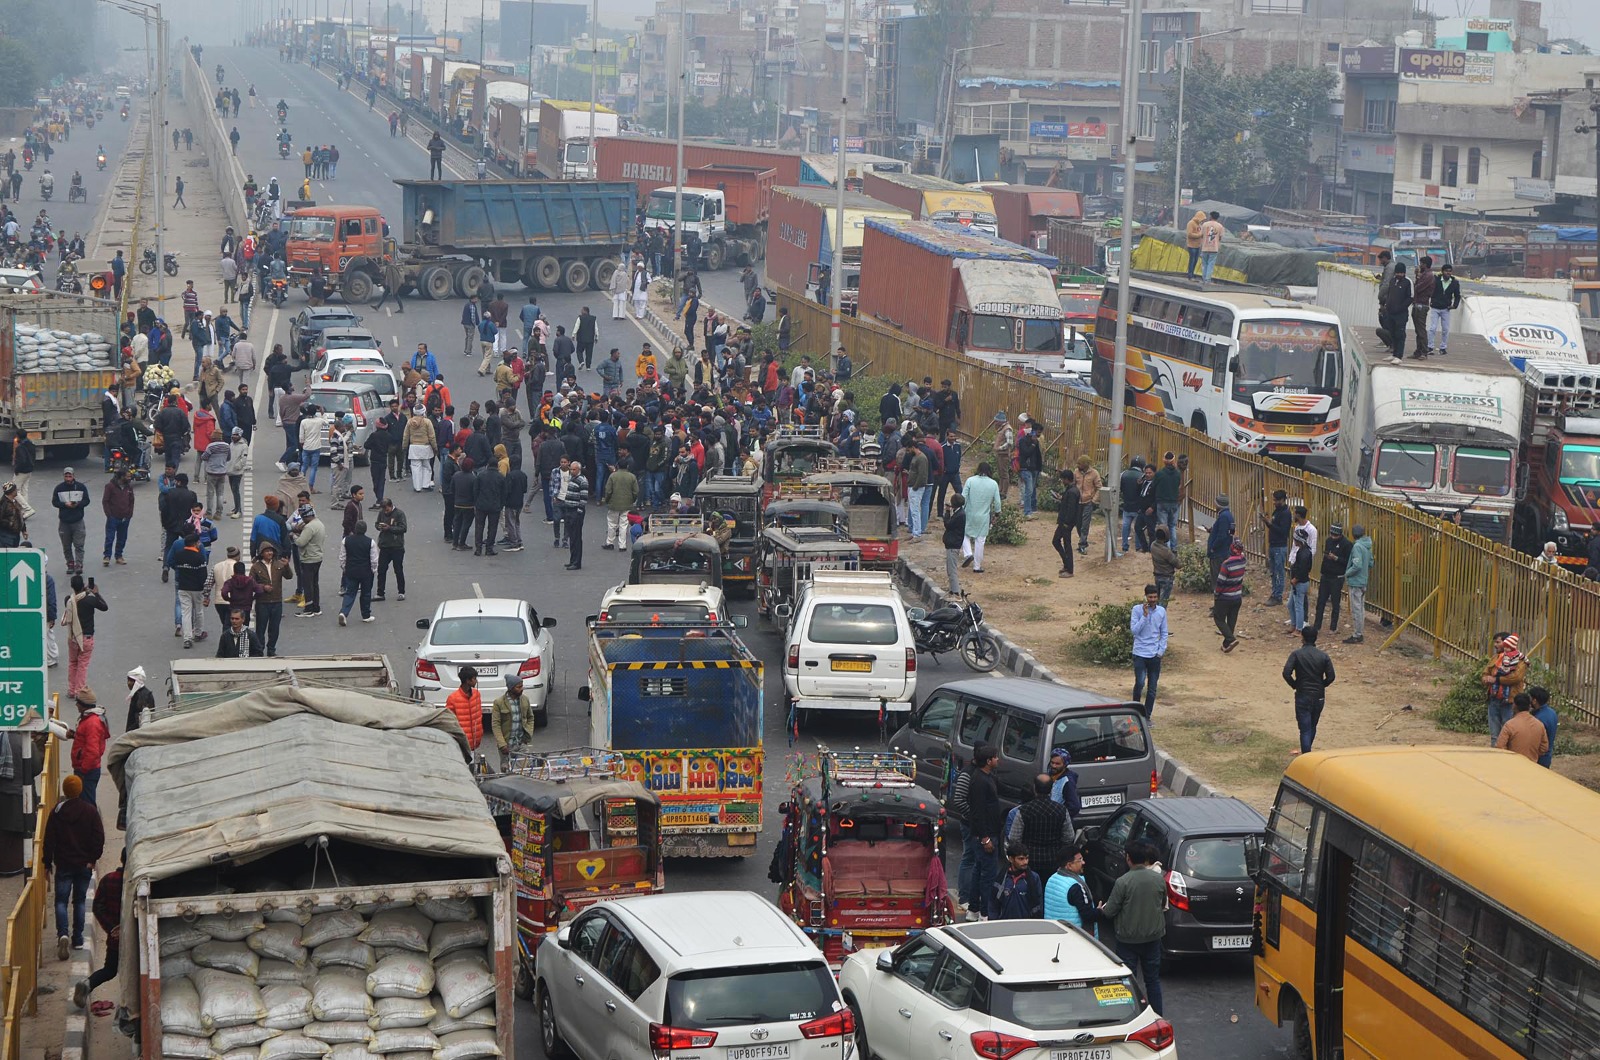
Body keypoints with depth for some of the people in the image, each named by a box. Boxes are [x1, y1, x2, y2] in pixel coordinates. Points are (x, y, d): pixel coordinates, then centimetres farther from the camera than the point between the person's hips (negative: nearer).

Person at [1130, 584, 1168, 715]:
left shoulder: (1161, 611, 4)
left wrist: (1161, 650, 0)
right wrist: (1145, 615, -18)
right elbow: (1134, 630, -12)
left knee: (1152, 688, 5)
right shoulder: (1137, 609, -5)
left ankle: (1147, 716, 15)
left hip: (1155, 655, 3)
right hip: (1140, 653, -3)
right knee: (1140, 683, -16)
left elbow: (1164, 633, 10)